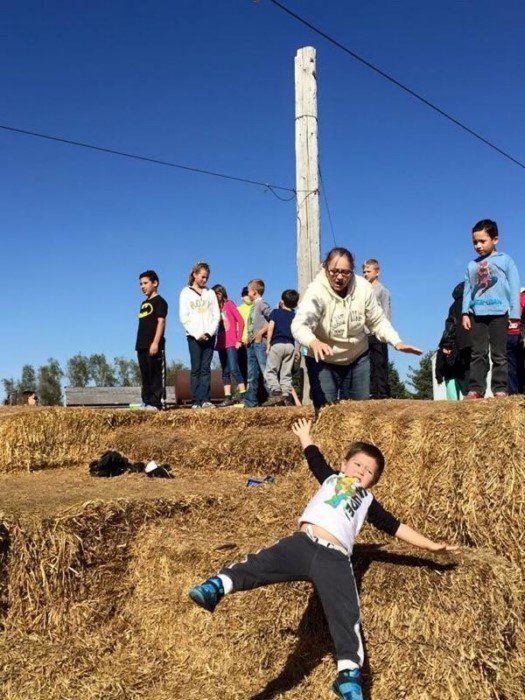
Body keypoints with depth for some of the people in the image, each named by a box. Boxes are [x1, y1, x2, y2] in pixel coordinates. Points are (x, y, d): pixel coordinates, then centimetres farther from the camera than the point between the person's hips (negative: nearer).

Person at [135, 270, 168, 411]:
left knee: (156, 374, -8)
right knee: (145, 375, 9)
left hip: (154, 345, -9)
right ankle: (146, 401, 13)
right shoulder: (144, 303, 21)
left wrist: (155, 342, -21)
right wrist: (139, 345, 16)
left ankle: (156, 403, -10)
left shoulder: (159, 301, -3)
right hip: (142, 345, 9)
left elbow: (161, 322, -12)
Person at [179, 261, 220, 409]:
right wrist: (197, 334, -10)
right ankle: (196, 401, -4)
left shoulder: (210, 293, 13)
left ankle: (205, 400, -4)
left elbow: (216, 315, 9)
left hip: (209, 336, 2)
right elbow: (184, 317, -2)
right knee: (196, 369, -3)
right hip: (194, 336, -2)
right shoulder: (186, 293, 5)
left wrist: (209, 332, -6)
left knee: (206, 369, -1)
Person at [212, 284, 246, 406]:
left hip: (231, 343, -7)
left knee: (234, 369, -14)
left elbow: (240, 321, -6)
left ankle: (243, 395, -12)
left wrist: (239, 340, -9)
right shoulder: (217, 307, 15)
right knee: (225, 372, 7)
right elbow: (215, 325, 13)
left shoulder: (229, 304, -1)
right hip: (221, 344, 7)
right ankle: (228, 398, 9)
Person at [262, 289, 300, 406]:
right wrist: (297, 350, 16)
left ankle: (276, 393, -19)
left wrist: (268, 344, -4)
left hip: (277, 344, -4)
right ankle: (287, 396, -2)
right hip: (291, 345, 4)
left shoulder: (276, 312, 5)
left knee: (270, 371, -1)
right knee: (286, 373, 7)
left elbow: (270, 327, -6)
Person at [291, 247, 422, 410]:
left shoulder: (363, 287, -14)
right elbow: (299, 325, -39)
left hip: (357, 358, 4)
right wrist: (313, 342, -61)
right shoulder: (316, 291, -25)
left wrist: (397, 342, -19)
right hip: (323, 360, -3)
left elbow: (377, 321, -3)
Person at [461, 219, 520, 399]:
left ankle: (500, 389, 0)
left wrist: (514, 315, -3)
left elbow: (514, 289, 4)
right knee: (478, 353, 0)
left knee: (499, 354, -1)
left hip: (499, 313, -3)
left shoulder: (505, 260, 7)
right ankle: (476, 389, -1)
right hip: (477, 314, 3)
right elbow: (467, 291, 15)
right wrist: (465, 313, 3)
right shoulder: (471, 265, 16)